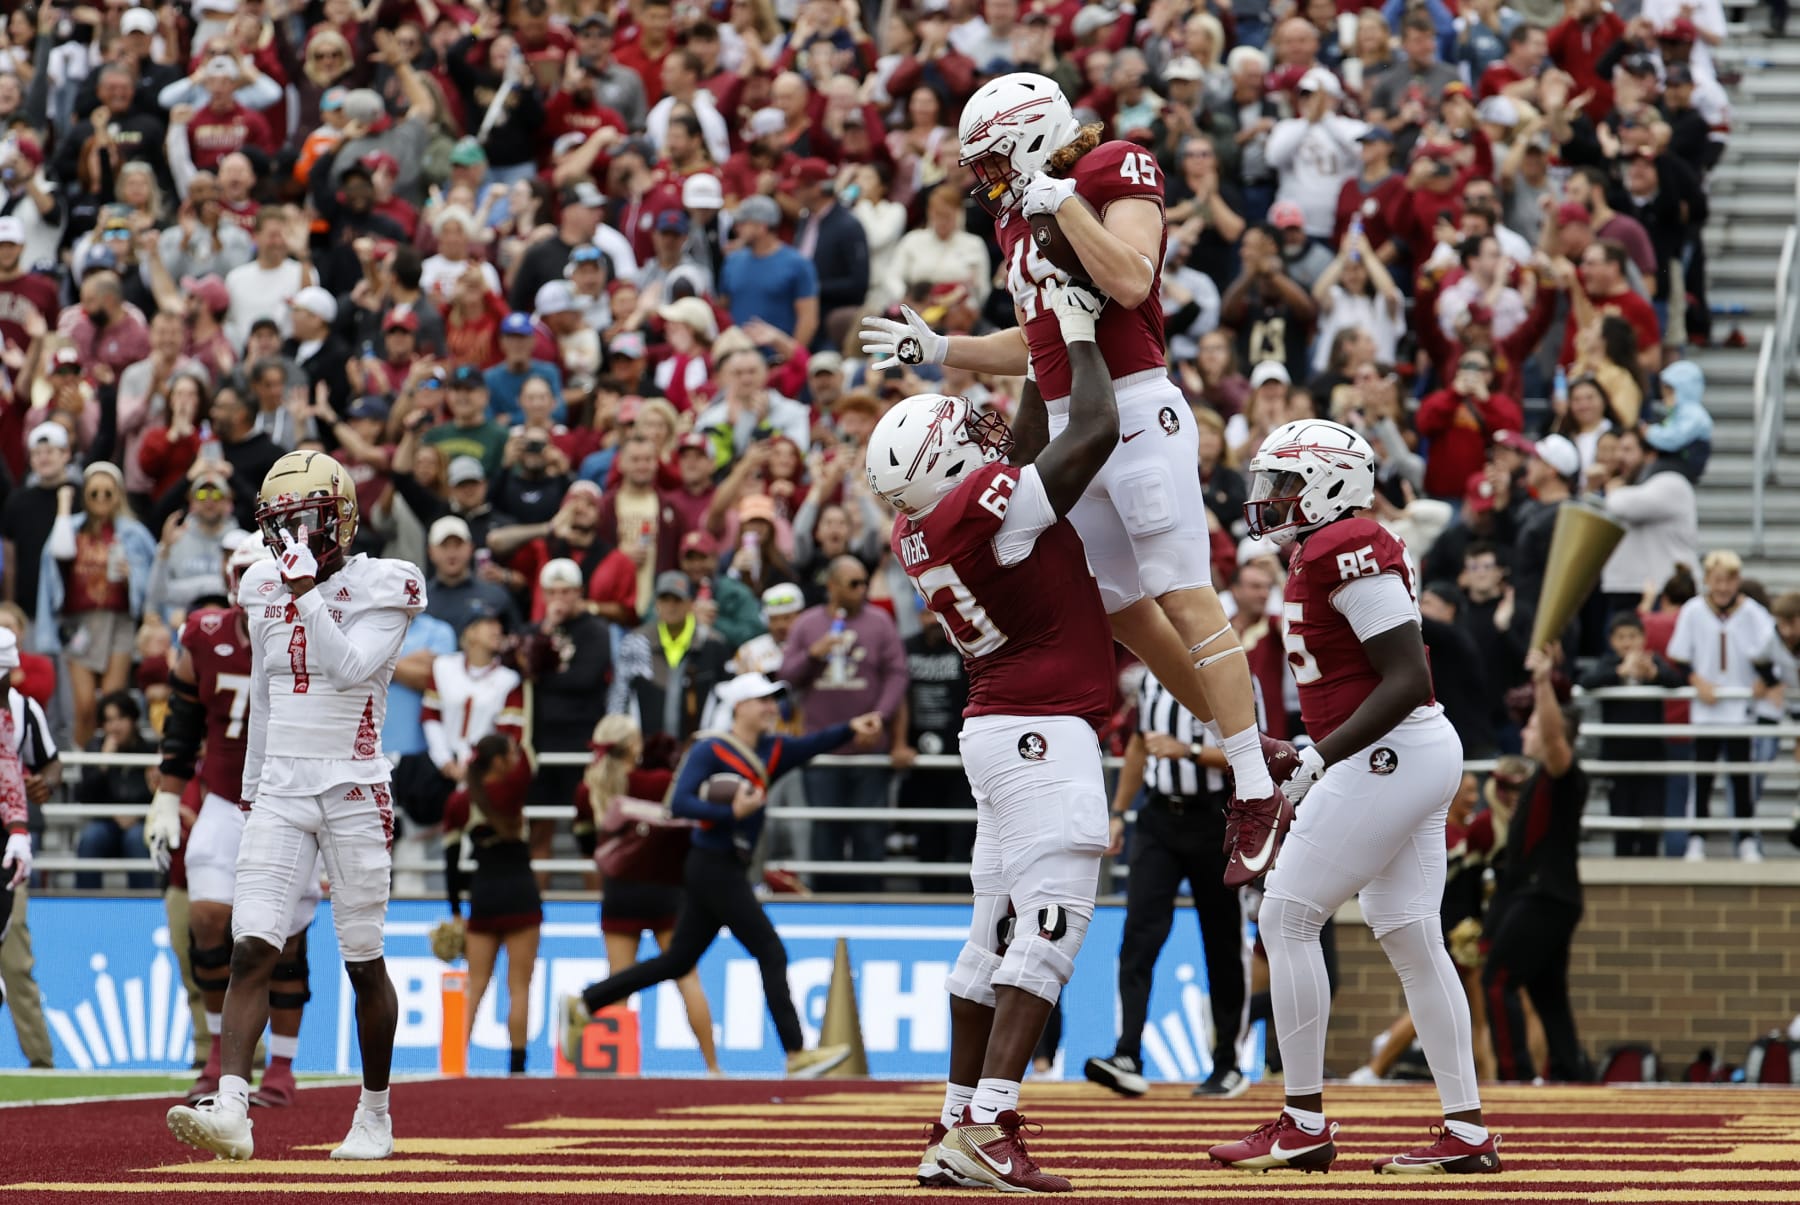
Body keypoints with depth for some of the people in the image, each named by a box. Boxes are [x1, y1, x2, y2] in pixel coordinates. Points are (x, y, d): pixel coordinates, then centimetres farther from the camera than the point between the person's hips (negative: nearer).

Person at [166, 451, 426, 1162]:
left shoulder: (379, 588, -5)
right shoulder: (264, 588, 11)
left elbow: (349, 668, -21)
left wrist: (307, 591, -23)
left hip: (353, 790, -4)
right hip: (281, 791, 4)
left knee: (364, 963, 4)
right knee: (251, 949, -11)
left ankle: (376, 1115, 19)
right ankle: (230, 1108, -21)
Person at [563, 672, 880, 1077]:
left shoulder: (771, 751, 11)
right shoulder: (710, 750, -11)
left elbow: (812, 745, -3)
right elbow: (679, 803, -18)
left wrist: (851, 729, -21)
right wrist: (731, 813, -28)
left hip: (727, 872, 9)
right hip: (713, 866, -9)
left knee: (678, 961, 14)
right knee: (772, 955, -8)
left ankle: (585, 1003, 20)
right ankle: (797, 1055, -7)